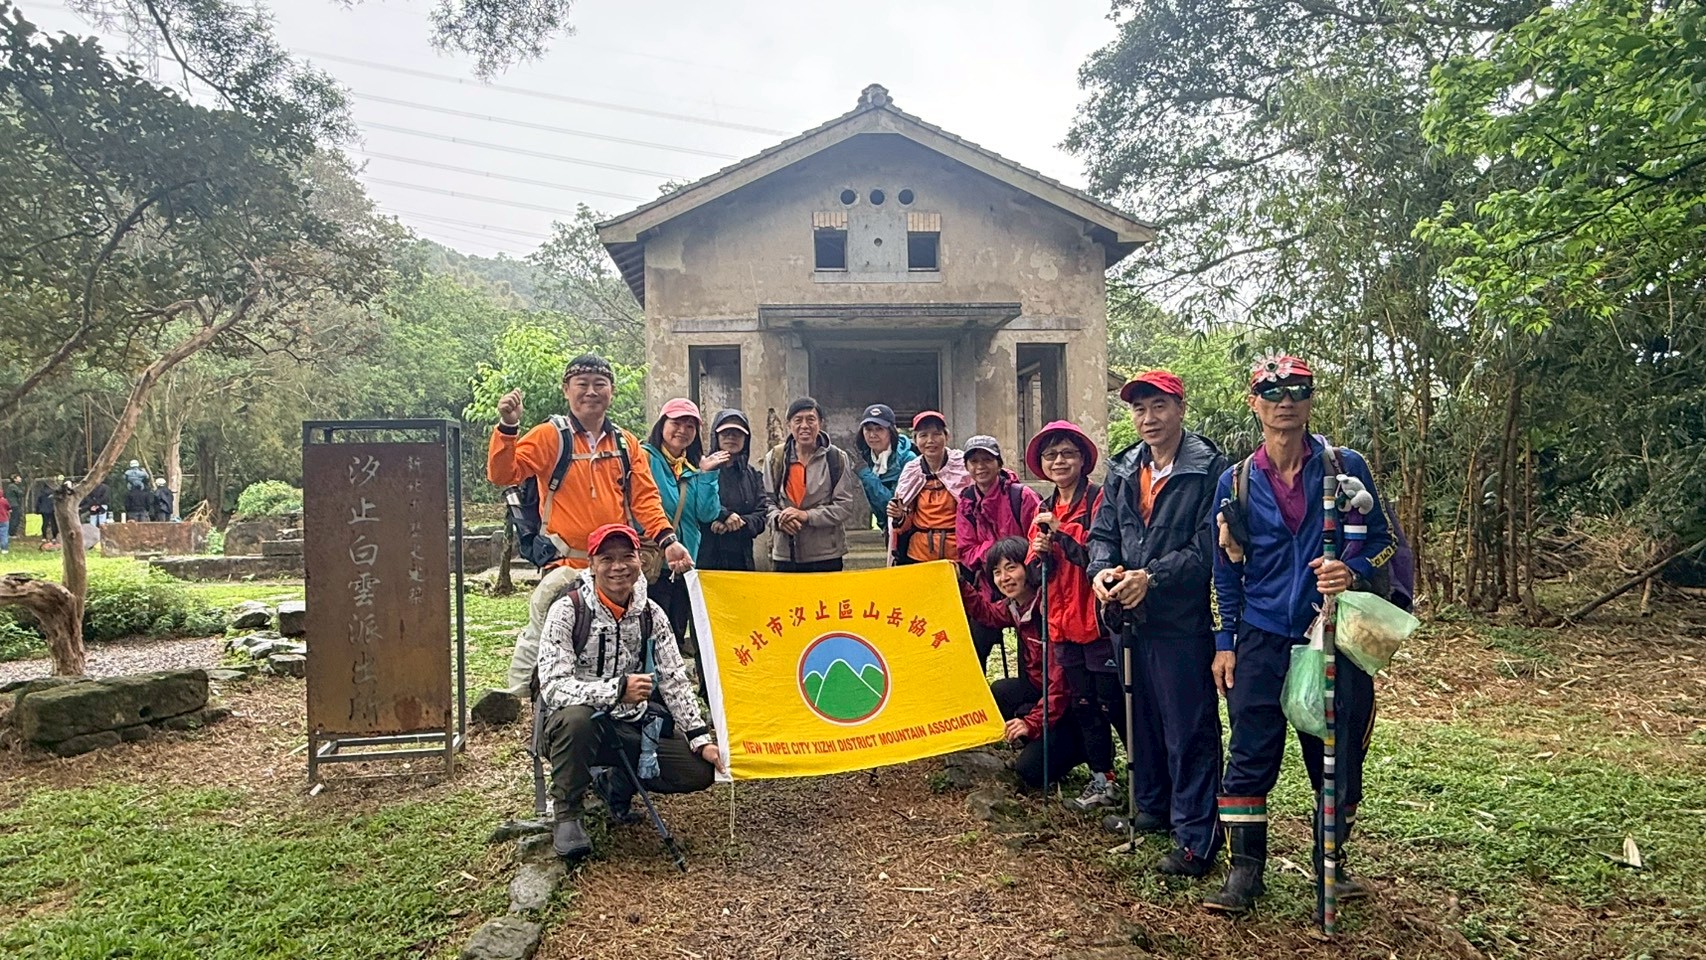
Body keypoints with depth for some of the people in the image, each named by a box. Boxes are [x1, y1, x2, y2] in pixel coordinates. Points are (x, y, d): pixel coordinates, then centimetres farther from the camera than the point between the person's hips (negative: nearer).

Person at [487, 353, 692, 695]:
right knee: (541, 636, -1)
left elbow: (645, 497, 5)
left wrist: (666, 539, -10)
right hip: (565, 565, -4)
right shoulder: (549, 436, -2)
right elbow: (503, 474, -9)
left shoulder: (626, 443, 10)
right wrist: (507, 427, -23)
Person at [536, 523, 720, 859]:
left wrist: (701, 738, -8)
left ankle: (621, 785, 18)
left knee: (700, 770, -10)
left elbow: (675, 681, 1)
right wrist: (617, 689, -35)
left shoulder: (652, 614, 1)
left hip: (632, 725, 5)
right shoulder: (569, 609, -14)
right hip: (577, 725, -4)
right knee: (576, 717, -39)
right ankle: (566, 815, -12)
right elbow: (552, 686, -23)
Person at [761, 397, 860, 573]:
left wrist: (807, 515, -16)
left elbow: (845, 506, -5)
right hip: (785, 554, 2)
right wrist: (778, 518, -15)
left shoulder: (837, 458, -2)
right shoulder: (774, 458, 4)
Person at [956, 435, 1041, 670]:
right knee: (975, 648, 8)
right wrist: (993, 549, -17)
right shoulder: (967, 503, 4)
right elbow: (966, 551, 1)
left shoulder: (1022, 496, -11)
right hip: (988, 589, 4)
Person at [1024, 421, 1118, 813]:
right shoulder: (1045, 510, 14)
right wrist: (1040, 553, -5)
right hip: (1064, 623, 7)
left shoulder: (1098, 499, -8)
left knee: (1113, 704, -1)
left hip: (1099, 620, -7)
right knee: (1084, 704, 13)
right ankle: (1102, 780, 24)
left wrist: (1061, 533, -22)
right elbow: (1035, 572, 16)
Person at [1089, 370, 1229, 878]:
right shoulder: (1123, 470, 10)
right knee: (1140, 717, 19)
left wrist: (1152, 577, -22)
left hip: (1183, 620, -7)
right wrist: (1101, 570, -9)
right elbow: (1103, 533, 11)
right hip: (1130, 617, 7)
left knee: (1189, 729, 0)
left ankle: (1196, 838, 10)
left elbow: (1208, 547, -16)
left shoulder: (1209, 469, -10)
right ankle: (1152, 808, 36)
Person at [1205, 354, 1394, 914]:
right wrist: (1224, 643, 5)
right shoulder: (1236, 483, 4)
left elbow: (1382, 541, 5)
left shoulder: (1345, 468, 1)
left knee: (1337, 753, 8)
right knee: (1251, 754, 0)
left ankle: (1330, 861, 28)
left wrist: (1353, 572, -16)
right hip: (1262, 641, 0)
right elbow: (1226, 572, 9)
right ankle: (1245, 869, 11)